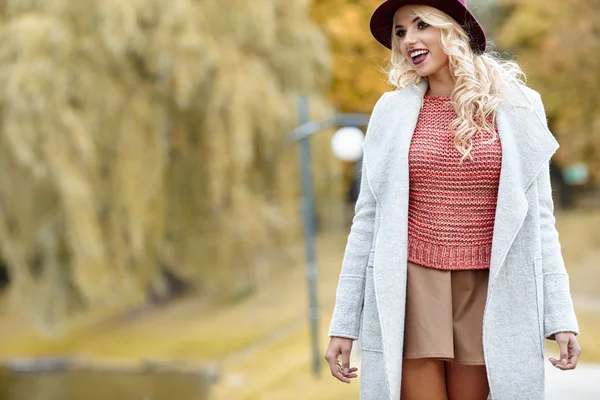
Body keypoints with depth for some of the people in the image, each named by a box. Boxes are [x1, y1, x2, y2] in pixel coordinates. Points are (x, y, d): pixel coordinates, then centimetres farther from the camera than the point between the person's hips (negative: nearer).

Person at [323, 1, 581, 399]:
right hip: (411, 289, 0)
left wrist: (561, 315, -4)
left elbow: (538, 217, 3)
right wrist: (344, 322, 1)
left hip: (485, 292, 0)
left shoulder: (517, 107, 2)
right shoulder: (392, 111, 4)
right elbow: (369, 218, 4)